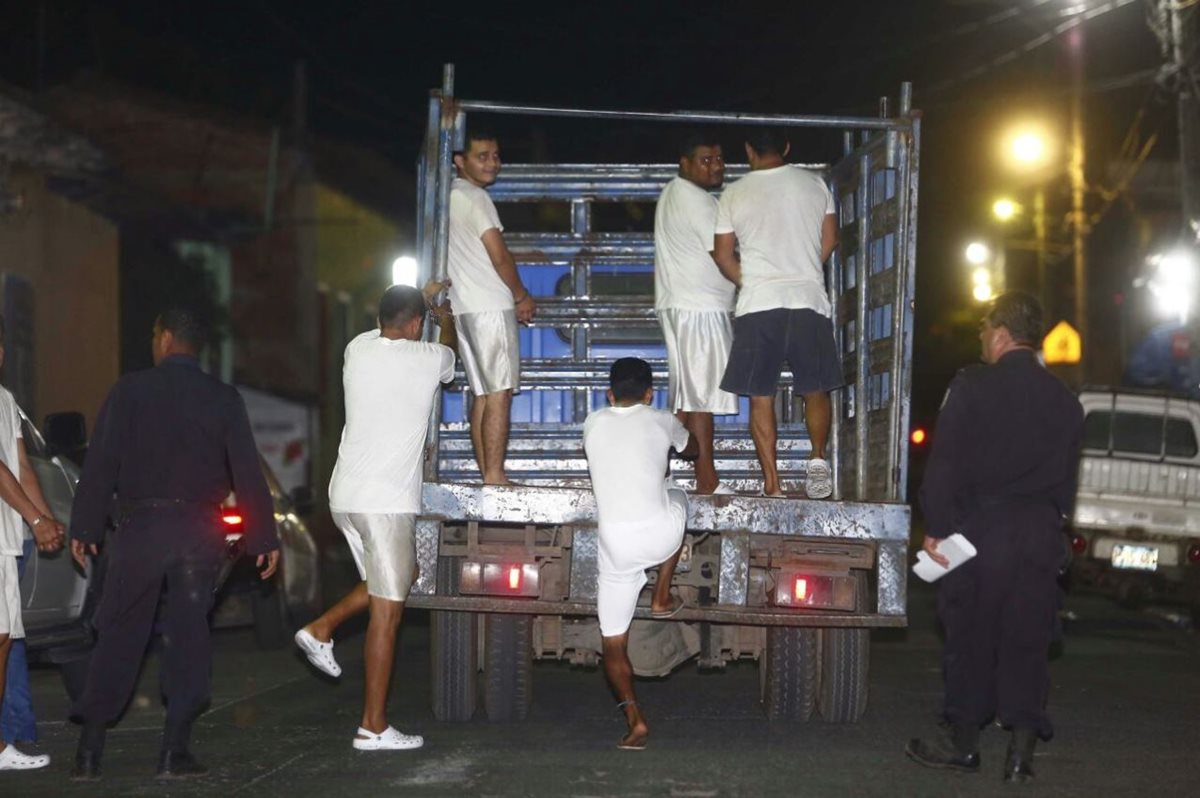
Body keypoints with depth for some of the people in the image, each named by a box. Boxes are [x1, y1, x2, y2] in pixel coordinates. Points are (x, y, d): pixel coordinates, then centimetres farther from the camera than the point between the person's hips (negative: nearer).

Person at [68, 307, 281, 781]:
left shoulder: (129, 391, -1)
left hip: (139, 527, -1)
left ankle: (90, 750, 3)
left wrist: (84, 528, 2)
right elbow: (247, 472, 1)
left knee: (119, 635, 6)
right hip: (199, 530, 1)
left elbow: (101, 465, -3)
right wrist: (264, 539, 4)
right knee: (188, 635, 6)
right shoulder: (223, 399, 3)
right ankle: (175, 750, 1)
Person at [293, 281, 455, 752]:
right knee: (387, 612, -2)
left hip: (345, 496, 7)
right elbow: (451, 359, 19)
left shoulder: (358, 350, 5)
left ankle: (321, 630, 16)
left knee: (399, 578, 27)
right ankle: (373, 727, 0)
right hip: (387, 501, -7)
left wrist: (421, 298, 44)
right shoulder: (429, 358, -7)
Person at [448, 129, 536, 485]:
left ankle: (487, 475, 8)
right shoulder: (474, 197, -10)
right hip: (490, 307, -9)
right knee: (500, 393, -10)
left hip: (464, 308, 9)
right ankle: (495, 476, -14)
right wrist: (522, 296, 2)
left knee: (483, 394, 9)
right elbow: (498, 255, -13)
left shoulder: (449, 196, 18)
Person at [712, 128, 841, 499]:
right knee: (815, 390, 15)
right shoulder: (814, 184, 5)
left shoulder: (733, 195, 2)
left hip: (757, 305, -1)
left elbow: (723, 255, 6)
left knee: (761, 398, 4)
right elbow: (830, 239, 10)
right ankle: (818, 458, -3)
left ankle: (772, 483, 0)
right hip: (809, 301, 1)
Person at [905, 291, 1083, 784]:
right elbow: (1067, 476, 11)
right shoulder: (1064, 401, 7)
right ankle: (1022, 750, 5)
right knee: (1027, 642, 6)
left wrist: (936, 527, -6)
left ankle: (963, 741, 13)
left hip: (980, 527, -4)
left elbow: (944, 463, -10)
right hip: (1040, 535, 4)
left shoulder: (971, 387, -7)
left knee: (971, 636, 6)